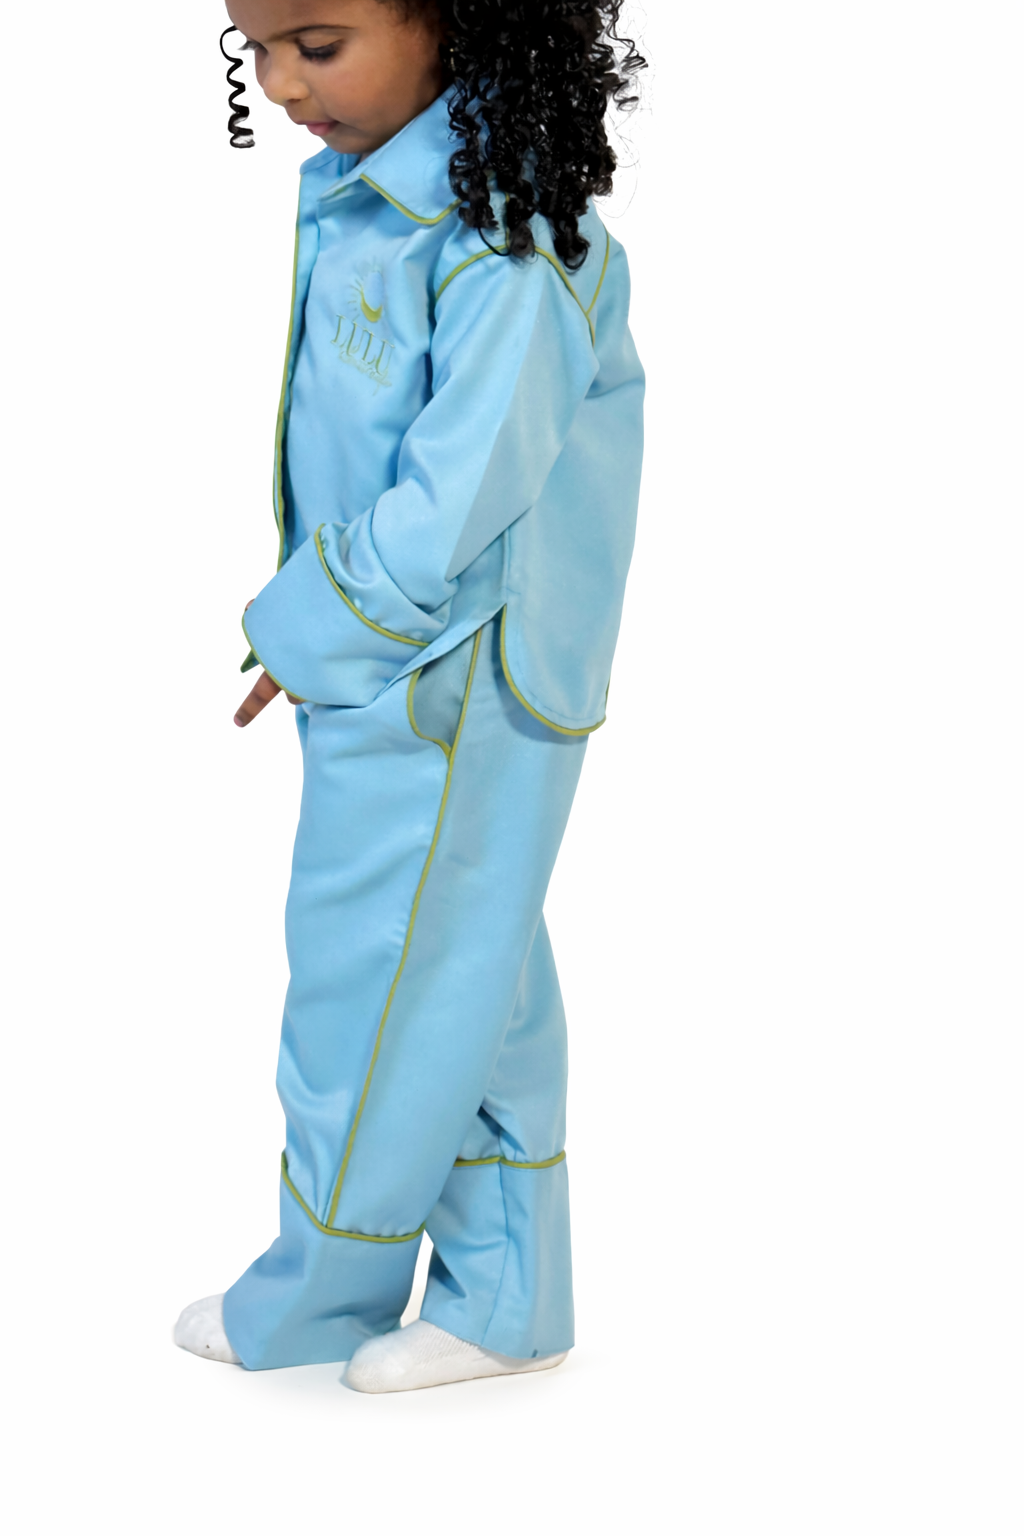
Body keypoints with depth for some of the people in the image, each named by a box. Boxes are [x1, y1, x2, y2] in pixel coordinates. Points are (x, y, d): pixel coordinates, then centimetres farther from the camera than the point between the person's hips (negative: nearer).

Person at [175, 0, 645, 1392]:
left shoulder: (505, 239, -23)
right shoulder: (356, 191, 5)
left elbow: (453, 509, -25)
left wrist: (307, 634, -14)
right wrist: (307, 625, 6)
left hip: (444, 696, -9)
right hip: (384, 668, 9)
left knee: (376, 994, 7)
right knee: (473, 989, 16)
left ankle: (316, 1295, 27)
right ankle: (503, 1304, 29)